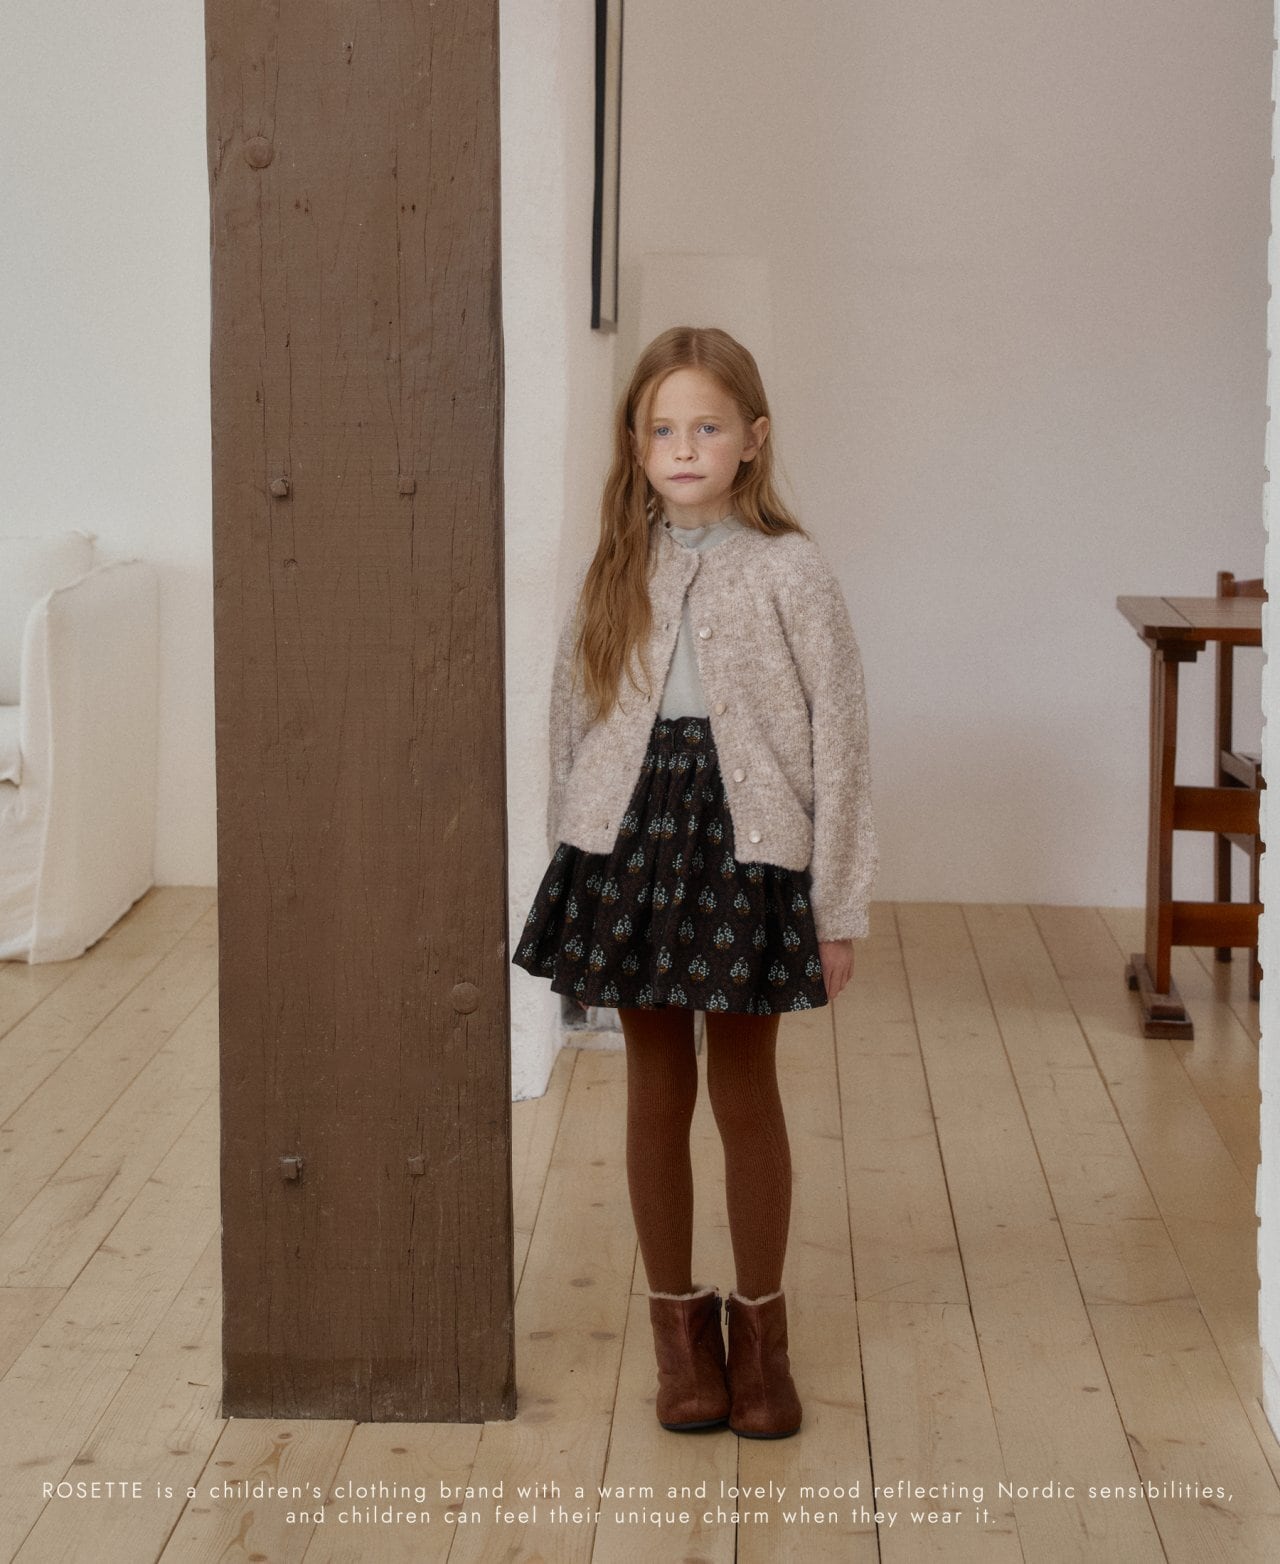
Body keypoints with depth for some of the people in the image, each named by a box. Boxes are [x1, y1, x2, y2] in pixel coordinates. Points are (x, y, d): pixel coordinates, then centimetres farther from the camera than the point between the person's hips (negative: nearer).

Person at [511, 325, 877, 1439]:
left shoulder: (790, 572, -6)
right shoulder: (613, 574, 5)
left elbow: (838, 744, -5)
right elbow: (572, 728, 10)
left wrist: (839, 909, -6)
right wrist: (571, 864, 9)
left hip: (746, 847, -3)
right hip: (629, 844, 3)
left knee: (745, 1091, 7)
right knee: (657, 1092, 10)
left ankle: (760, 1323, 23)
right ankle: (678, 1317, 25)